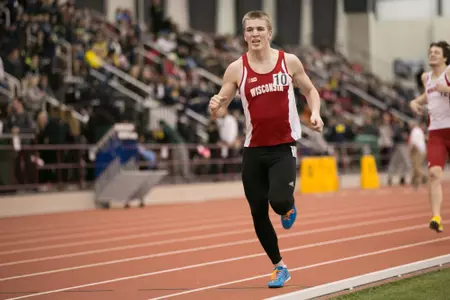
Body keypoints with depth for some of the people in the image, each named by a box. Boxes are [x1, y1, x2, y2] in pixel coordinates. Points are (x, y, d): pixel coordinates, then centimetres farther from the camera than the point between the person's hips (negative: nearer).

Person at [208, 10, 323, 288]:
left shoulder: (289, 62, -1)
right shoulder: (237, 69, -2)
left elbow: (310, 90, 14)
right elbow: (221, 109, 1)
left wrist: (316, 113, -6)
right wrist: (214, 107, -23)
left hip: (284, 147, -2)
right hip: (254, 150, 2)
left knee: (279, 201, -24)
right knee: (258, 214, 5)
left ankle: (289, 207, 16)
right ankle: (280, 267, 25)